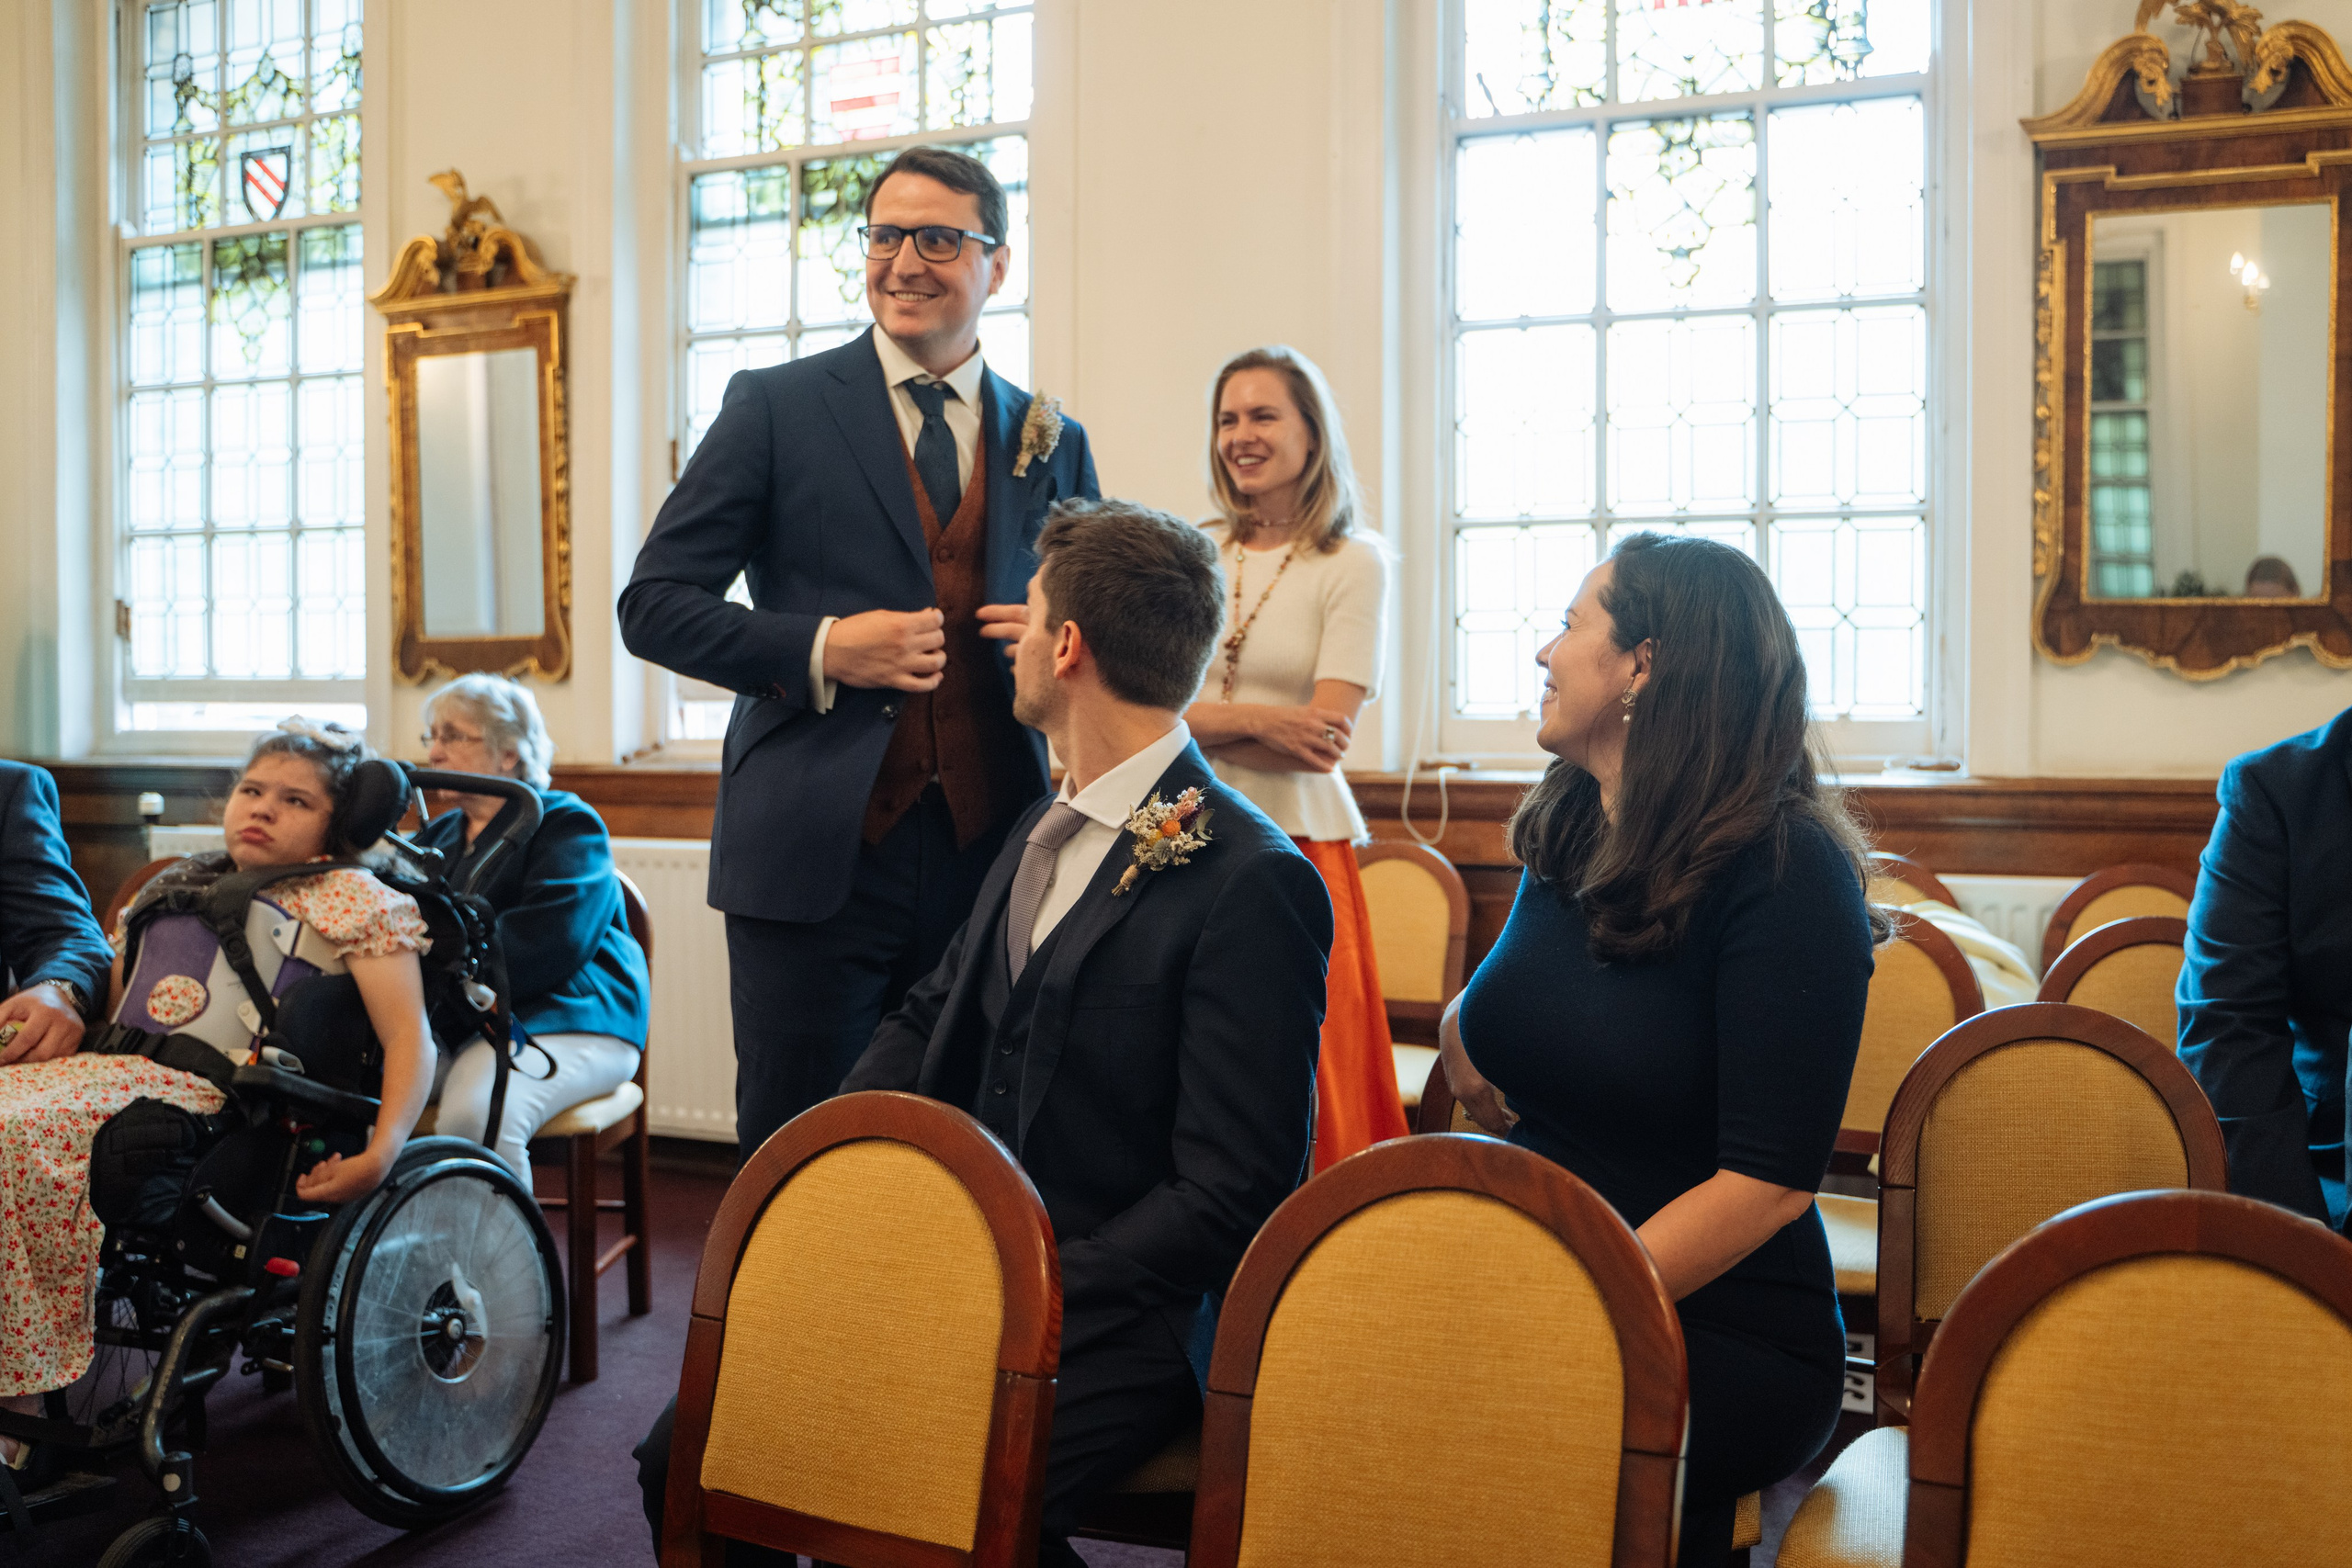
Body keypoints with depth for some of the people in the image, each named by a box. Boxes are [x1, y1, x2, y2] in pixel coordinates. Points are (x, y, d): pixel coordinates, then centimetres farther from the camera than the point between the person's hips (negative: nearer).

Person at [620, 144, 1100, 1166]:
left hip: (987, 858, 3)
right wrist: (822, 650, -14)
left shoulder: (1052, 444, 12)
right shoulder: (777, 408, 3)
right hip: (815, 855, -2)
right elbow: (654, 604, 0)